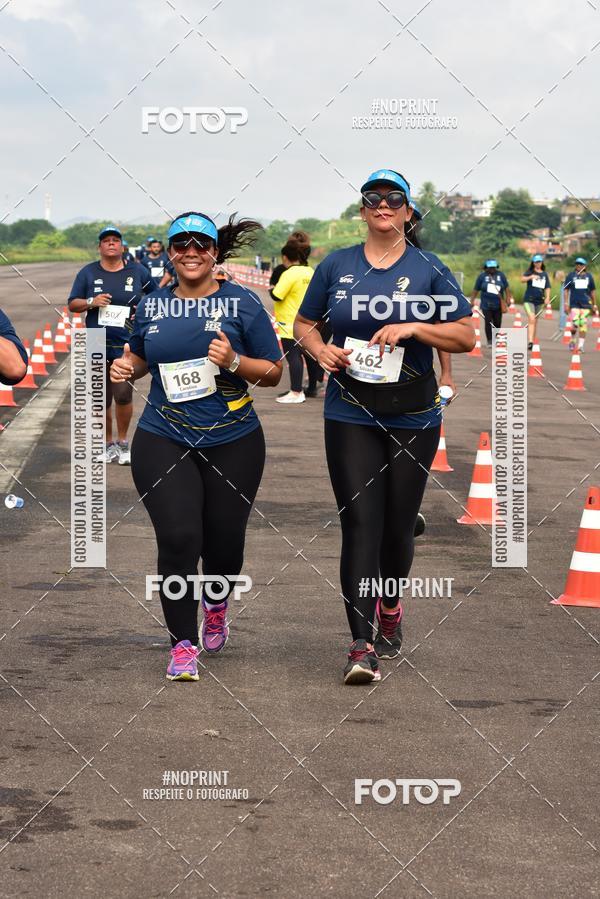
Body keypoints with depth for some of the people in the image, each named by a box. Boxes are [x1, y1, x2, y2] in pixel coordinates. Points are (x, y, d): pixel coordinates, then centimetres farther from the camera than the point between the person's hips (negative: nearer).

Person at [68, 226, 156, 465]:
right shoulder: (88, 273, 6)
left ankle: (122, 442, 5)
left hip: (127, 346, -2)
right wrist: (91, 302, -11)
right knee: (102, 398, 6)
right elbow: (72, 304, 7)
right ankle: (109, 444, 21)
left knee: (123, 393, -13)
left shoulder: (137, 272, 5)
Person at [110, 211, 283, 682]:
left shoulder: (242, 303, -1)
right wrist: (127, 366, 3)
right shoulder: (152, 306, 7)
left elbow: (274, 372, 1)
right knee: (178, 539, -13)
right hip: (164, 441, 1)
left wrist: (234, 361, -17)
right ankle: (183, 644, 0)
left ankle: (215, 606, 42)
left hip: (233, 443, -1)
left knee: (224, 543, 7)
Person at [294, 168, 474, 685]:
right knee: (360, 522, -10)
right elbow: (304, 323, 16)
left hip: (414, 417, 0)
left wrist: (414, 328, -15)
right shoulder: (336, 266, 6)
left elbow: (467, 337, 0)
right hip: (351, 415, 0)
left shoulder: (429, 269, 2)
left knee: (398, 524, 8)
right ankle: (363, 646, -12)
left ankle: (391, 606, 38)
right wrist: (319, 349, -6)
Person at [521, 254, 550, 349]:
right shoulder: (529, 272, 0)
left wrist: (547, 297, -3)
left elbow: (547, 287, 13)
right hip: (529, 299, -4)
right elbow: (522, 280, -17)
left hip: (539, 301, 4)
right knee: (532, 319, -19)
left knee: (535, 322, 12)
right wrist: (530, 277, -35)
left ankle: (533, 342, 20)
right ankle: (530, 342, -25)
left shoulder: (545, 274, 12)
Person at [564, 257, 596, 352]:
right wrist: (566, 304, -3)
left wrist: (594, 305, 15)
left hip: (586, 304, 2)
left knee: (583, 324, -3)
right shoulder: (571, 275, 4)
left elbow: (592, 291, 16)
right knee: (575, 324, -13)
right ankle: (572, 339, 16)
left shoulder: (589, 276, 9)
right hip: (574, 303, -2)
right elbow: (566, 290, 5)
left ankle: (581, 345, 3)